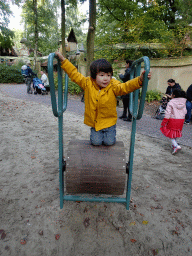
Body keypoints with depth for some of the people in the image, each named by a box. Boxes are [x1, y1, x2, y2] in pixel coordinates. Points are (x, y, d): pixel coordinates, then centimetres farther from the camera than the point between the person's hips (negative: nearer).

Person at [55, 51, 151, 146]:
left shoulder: (113, 86, -11)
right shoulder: (87, 84, -9)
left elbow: (126, 87, -21)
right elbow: (74, 74, -4)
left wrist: (140, 80, -36)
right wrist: (63, 60, -6)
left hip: (109, 121, -1)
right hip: (94, 122, 1)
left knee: (109, 142, -5)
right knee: (96, 142, -6)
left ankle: (111, 132, 30)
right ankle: (96, 133, 30)